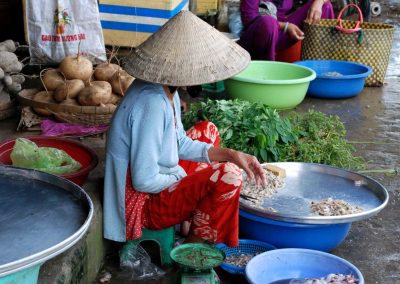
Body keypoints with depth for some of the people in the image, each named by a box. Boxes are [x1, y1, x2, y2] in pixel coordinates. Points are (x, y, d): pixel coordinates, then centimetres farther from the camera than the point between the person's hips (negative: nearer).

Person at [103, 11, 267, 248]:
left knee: (207, 130, 20)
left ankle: (195, 219, 19)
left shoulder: (167, 90, -2)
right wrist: (182, 179, -12)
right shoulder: (152, 104, -31)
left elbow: (180, 144, 9)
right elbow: (144, 181, -30)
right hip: (143, 202, -10)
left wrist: (231, 154, -1)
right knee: (228, 175, -23)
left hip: (159, 182, 10)